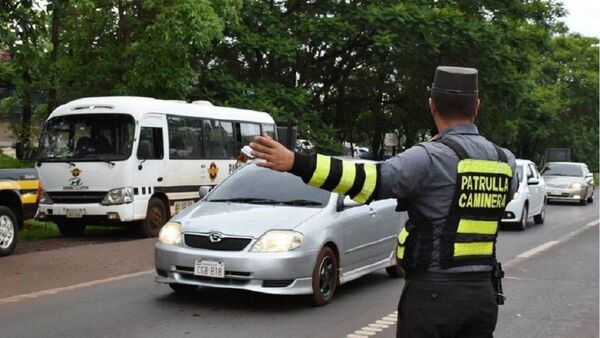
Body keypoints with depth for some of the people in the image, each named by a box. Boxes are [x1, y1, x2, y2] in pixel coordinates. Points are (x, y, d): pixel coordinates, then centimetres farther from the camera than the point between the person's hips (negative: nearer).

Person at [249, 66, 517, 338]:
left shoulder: (432, 157, -14)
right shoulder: (504, 160, 6)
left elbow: (371, 180, -26)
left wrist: (295, 163, -32)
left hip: (433, 294, -6)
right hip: (483, 293, 6)